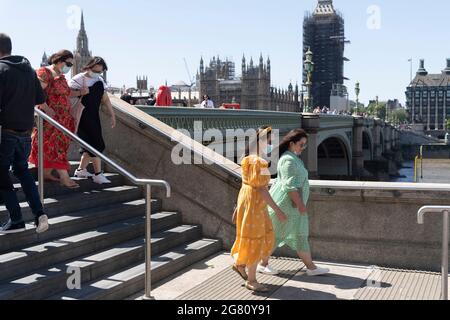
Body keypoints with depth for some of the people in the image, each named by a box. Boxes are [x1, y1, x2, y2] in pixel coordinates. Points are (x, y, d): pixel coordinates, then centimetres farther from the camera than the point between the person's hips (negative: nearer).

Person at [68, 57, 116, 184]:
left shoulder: (100, 81, 10)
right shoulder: (79, 79, -11)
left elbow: (105, 99, 15)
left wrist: (112, 115, 12)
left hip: (94, 117, 8)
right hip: (83, 118, -8)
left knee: (90, 145, 12)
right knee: (96, 144, -10)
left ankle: (81, 170, 26)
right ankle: (98, 174, -5)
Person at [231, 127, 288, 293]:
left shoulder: (250, 159, 10)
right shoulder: (257, 162, -21)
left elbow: (246, 184, 15)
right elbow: (261, 189, -23)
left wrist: (239, 207, 20)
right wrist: (277, 210, -21)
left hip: (257, 204, 10)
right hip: (253, 204, -10)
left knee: (265, 238, 17)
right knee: (254, 241, 2)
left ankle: (240, 264, 30)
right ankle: (251, 280, 15)